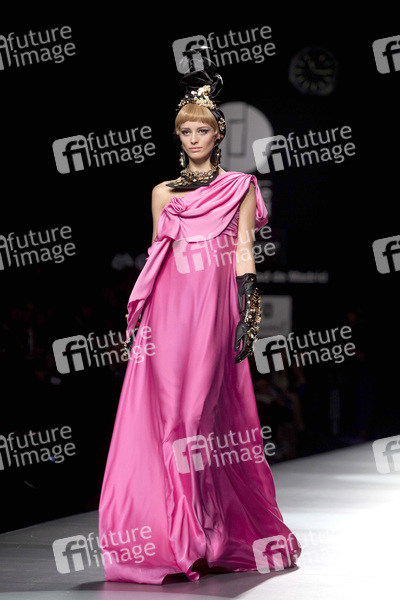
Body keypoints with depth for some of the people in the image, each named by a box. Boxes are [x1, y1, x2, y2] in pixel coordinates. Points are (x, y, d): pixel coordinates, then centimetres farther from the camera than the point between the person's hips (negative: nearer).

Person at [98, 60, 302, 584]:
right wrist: (140, 316, 9)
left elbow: (244, 254, 4)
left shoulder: (239, 188, 10)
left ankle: (219, 536, 0)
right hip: (168, 310, 2)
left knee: (208, 411, -6)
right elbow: (154, 259, 17)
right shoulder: (163, 192, 17)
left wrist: (248, 315, -6)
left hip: (215, 307, -2)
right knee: (165, 412, -5)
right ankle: (171, 538, -1)